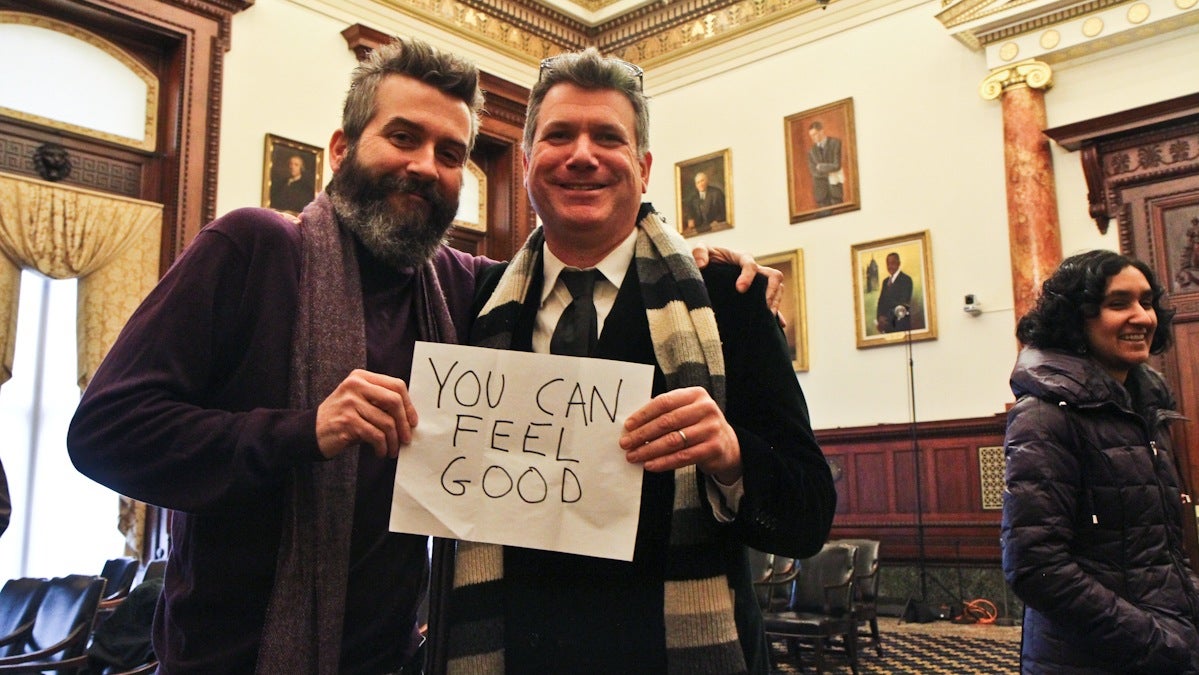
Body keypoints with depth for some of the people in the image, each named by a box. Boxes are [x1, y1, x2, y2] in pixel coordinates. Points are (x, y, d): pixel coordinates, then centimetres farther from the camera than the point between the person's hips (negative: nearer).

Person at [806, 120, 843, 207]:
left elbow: (836, 165, -10)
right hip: (820, 189, 3)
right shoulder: (811, 150, 9)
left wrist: (820, 167, -3)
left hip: (834, 186, -3)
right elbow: (813, 171, -1)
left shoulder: (835, 143, -1)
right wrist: (829, 173, -9)